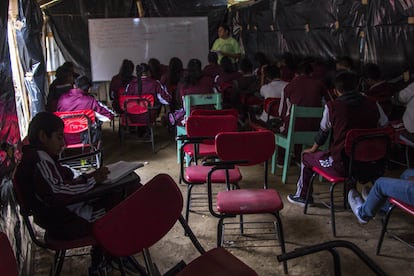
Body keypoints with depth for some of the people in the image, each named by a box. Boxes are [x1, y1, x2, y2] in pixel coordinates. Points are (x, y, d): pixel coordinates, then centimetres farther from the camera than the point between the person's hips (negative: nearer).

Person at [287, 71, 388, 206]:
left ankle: (302, 196, 37)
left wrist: (313, 149, 23)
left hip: (341, 165, -4)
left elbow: (323, 132, 4)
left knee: (307, 157, 22)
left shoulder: (332, 106, -9)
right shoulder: (373, 105, -1)